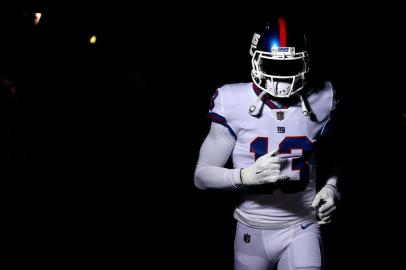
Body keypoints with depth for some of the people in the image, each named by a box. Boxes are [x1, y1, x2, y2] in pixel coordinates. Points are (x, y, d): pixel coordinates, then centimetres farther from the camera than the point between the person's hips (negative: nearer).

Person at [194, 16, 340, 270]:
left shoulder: (320, 103, -5)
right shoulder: (234, 105, -12)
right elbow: (202, 175, -9)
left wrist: (331, 187, -8)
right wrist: (247, 175, -25)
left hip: (301, 229, 0)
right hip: (253, 231, 0)